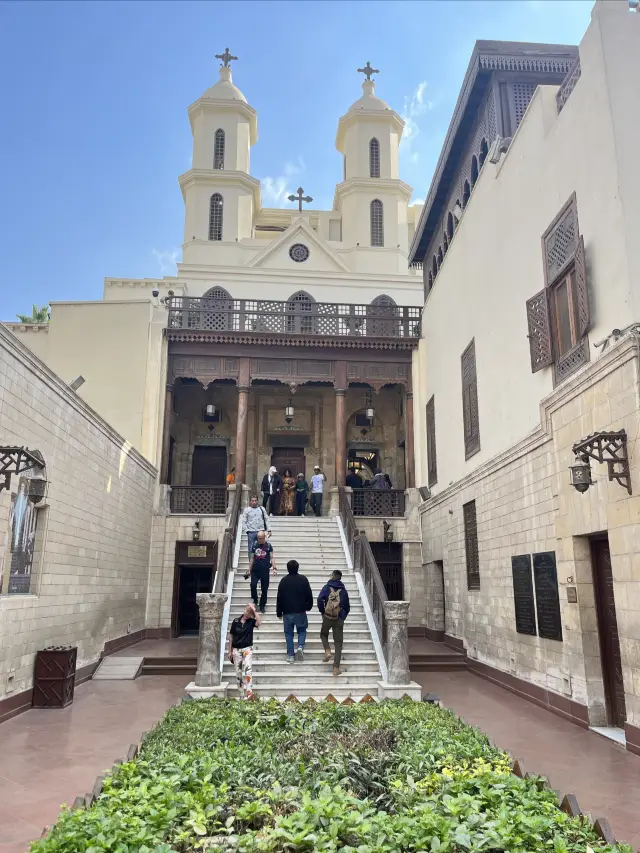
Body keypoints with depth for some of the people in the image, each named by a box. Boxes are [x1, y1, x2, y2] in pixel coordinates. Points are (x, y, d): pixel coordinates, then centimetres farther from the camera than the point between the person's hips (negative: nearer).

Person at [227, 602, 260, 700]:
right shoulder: (236, 621, 0)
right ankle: (242, 694, 15)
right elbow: (231, 636, 6)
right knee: (238, 672, 5)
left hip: (247, 649, -2)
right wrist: (230, 651, 7)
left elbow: (258, 623, -26)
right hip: (236, 649, 2)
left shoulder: (251, 621, -2)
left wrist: (254, 610, -23)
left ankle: (249, 693, -22)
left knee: (247, 669, -18)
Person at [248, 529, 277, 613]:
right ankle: (255, 600, 11)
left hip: (265, 571, -2)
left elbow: (272, 557, -2)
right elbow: (252, 558, 13)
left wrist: (274, 567, -15)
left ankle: (262, 606, 16)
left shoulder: (268, 545, 0)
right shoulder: (255, 546, 7)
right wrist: (249, 570, 12)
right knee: (253, 585, -14)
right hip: (255, 570, 2)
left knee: (264, 589, 3)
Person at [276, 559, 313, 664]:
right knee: (302, 630, 16)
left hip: (287, 612, 0)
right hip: (300, 611, 0)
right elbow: (309, 595, 1)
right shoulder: (303, 579, -3)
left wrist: (279, 613, 10)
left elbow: (279, 598, 3)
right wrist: (309, 606, 16)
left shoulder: (283, 581, 0)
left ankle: (290, 655, 6)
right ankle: (300, 647, -8)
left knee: (289, 633, 9)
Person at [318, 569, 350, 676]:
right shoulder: (343, 590, 8)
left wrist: (322, 611, 0)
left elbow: (320, 599, -13)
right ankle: (336, 668, -1)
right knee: (338, 644, 5)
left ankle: (327, 650, 0)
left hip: (327, 617, -1)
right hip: (339, 619, 2)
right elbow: (347, 607, 11)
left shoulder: (327, 587, 0)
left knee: (323, 634, 26)